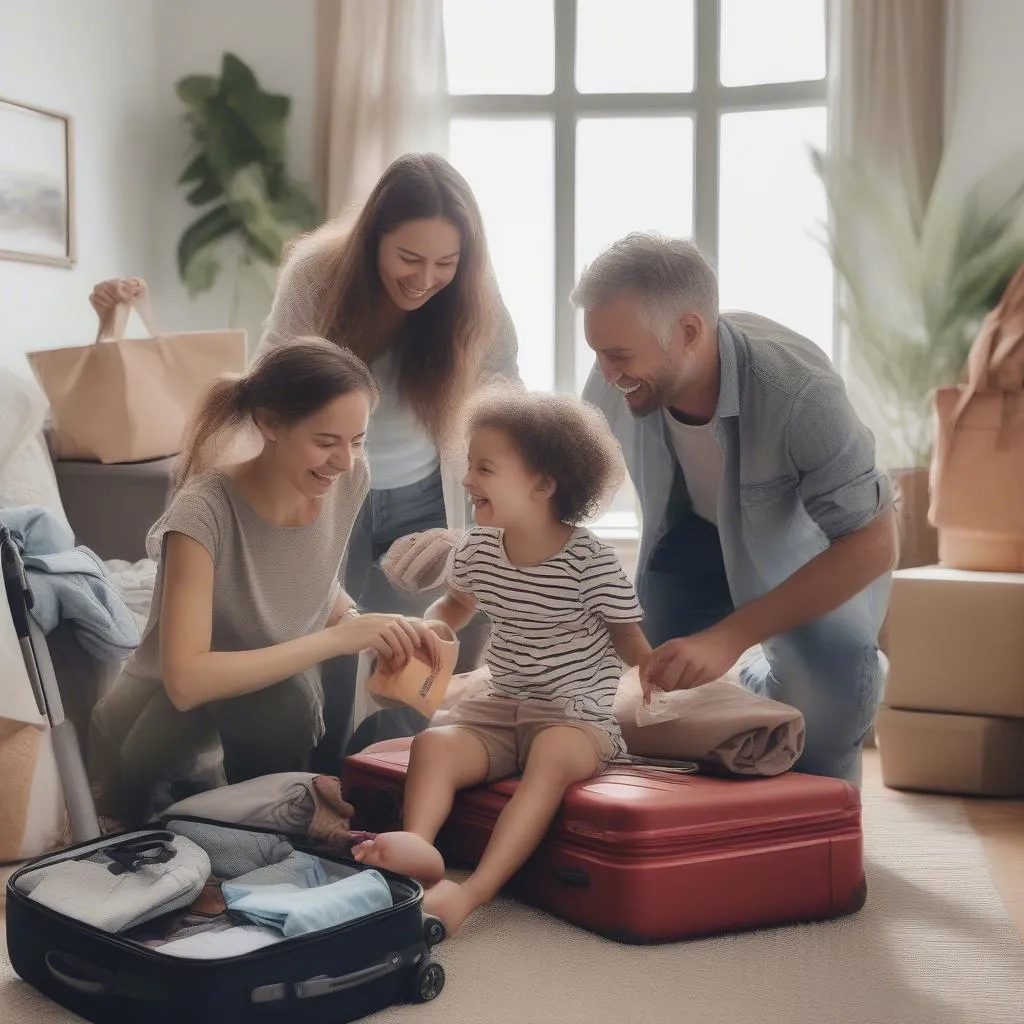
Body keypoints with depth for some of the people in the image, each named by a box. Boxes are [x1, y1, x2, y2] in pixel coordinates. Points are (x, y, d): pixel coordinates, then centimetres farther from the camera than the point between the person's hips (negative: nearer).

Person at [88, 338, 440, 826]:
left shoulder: (348, 481, -12)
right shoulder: (204, 511, -29)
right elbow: (184, 681, -37)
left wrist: (356, 620, -16)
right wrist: (339, 637, -37)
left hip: (271, 717, 6)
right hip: (158, 723, -5)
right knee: (278, 700, -33)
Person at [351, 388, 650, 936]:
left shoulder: (590, 560, -13)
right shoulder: (478, 549, 4)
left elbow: (631, 644, -4)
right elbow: (455, 605, 25)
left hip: (576, 712, -5)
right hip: (500, 707, 6)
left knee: (554, 756, -38)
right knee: (433, 743, -22)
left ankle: (474, 890, -49)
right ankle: (417, 845, -48)